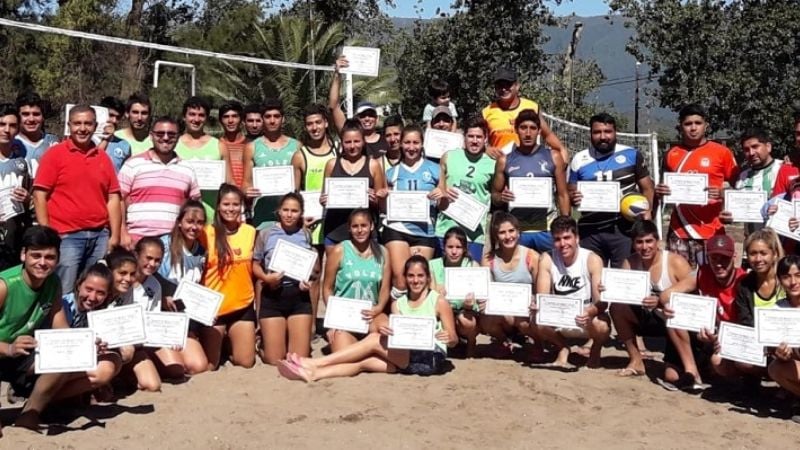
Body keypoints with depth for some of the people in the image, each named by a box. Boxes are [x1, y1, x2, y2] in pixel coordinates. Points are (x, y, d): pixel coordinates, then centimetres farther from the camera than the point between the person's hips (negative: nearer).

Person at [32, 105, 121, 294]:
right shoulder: (54, 154, 0)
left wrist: (114, 236, 5)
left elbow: (113, 198, 12)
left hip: (100, 236, 4)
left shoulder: (103, 158, 11)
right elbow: (40, 195, -3)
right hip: (66, 236, -4)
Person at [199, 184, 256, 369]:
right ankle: (219, 343, 34)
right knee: (209, 364, 5)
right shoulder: (207, 233, -10)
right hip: (214, 306, -3)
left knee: (245, 361, 7)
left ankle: (229, 343, 34)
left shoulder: (251, 232, 2)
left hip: (243, 306, 3)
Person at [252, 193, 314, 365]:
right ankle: (263, 341, 32)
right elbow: (255, 264, 4)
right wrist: (265, 277, -16)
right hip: (272, 296, -1)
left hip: (299, 295, 1)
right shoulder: (266, 234, 0)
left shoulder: (306, 235, 5)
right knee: (274, 359, 1)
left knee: (300, 359, -1)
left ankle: (291, 336, 31)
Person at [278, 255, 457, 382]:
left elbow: (454, 340, 1)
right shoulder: (398, 304, 15)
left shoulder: (439, 302, 2)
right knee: (364, 362, -21)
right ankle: (312, 373, -36)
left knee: (374, 340, -19)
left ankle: (314, 363, -21)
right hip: (404, 357, 5)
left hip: (432, 357, -5)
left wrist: (449, 338, -23)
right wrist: (384, 331, -21)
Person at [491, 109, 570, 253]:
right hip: (516, 230, 0)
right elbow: (494, 195, 11)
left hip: (548, 229, 0)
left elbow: (563, 195, 5)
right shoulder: (504, 161, 4)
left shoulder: (553, 157, 3)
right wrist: (501, 198, -12)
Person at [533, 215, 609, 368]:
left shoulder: (592, 259, -16)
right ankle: (562, 347, 8)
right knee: (535, 323, -27)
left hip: (587, 320, -2)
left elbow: (601, 301, -21)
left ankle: (596, 350, 5)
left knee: (602, 326, -35)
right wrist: (537, 307, -38)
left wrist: (590, 312, -44)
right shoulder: (546, 259, -9)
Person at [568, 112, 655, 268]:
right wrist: (573, 198, -10)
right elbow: (570, 192, 14)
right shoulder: (579, 160, 6)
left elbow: (647, 187, 6)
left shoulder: (632, 155, 1)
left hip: (624, 230, -2)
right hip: (590, 232, 2)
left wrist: (647, 211, -11)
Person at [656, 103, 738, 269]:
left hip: (711, 231, -2)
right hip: (679, 231, 2)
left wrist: (723, 194, -13)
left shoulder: (722, 152, 1)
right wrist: (661, 191, 0)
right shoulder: (671, 154, 9)